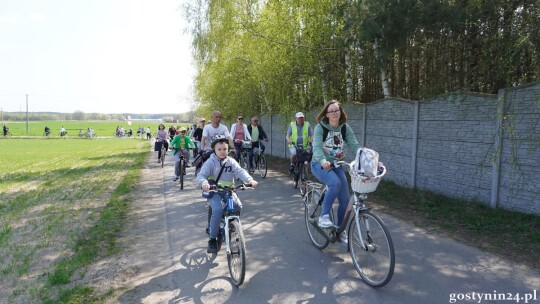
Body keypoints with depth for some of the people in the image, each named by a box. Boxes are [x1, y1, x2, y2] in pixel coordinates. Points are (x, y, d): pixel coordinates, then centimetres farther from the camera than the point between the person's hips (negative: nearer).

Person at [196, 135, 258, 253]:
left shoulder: (231, 162, 6)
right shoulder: (210, 162, -3)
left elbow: (240, 172, -8)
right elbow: (201, 175, -14)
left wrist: (250, 180, -28)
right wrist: (203, 182, -39)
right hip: (214, 191, -4)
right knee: (218, 209, -28)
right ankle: (212, 240, -14)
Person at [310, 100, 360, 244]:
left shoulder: (345, 128, -3)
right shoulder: (320, 128, -15)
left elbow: (355, 146, -12)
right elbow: (316, 147, -30)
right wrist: (323, 161, -50)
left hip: (337, 165, 5)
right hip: (320, 165, -4)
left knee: (345, 200, -1)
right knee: (335, 183, -35)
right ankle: (324, 216, -19)